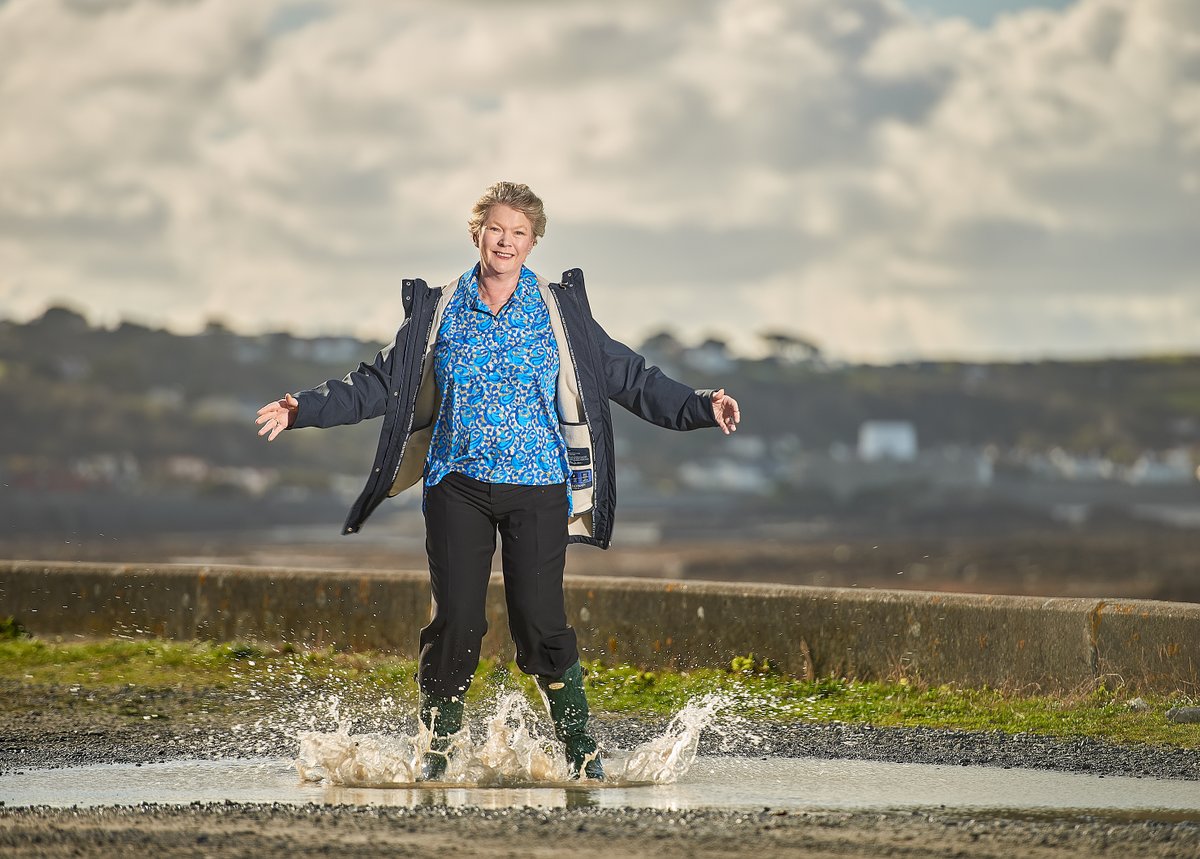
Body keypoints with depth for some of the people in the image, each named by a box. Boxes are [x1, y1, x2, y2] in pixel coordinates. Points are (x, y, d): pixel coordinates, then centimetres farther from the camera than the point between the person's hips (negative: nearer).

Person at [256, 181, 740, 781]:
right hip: (458, 485, 1)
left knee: (540, 624, -8)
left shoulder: (558, 311, 6)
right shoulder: (439, 311, 9)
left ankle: (580, 749, 5)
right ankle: (437, 749, 9)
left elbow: (628, 378, 6)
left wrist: (699, 408, -5)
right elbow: (382, 384, 12)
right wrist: (306, 409, 3)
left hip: (537, 488, -1)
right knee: (455, 621, -5)